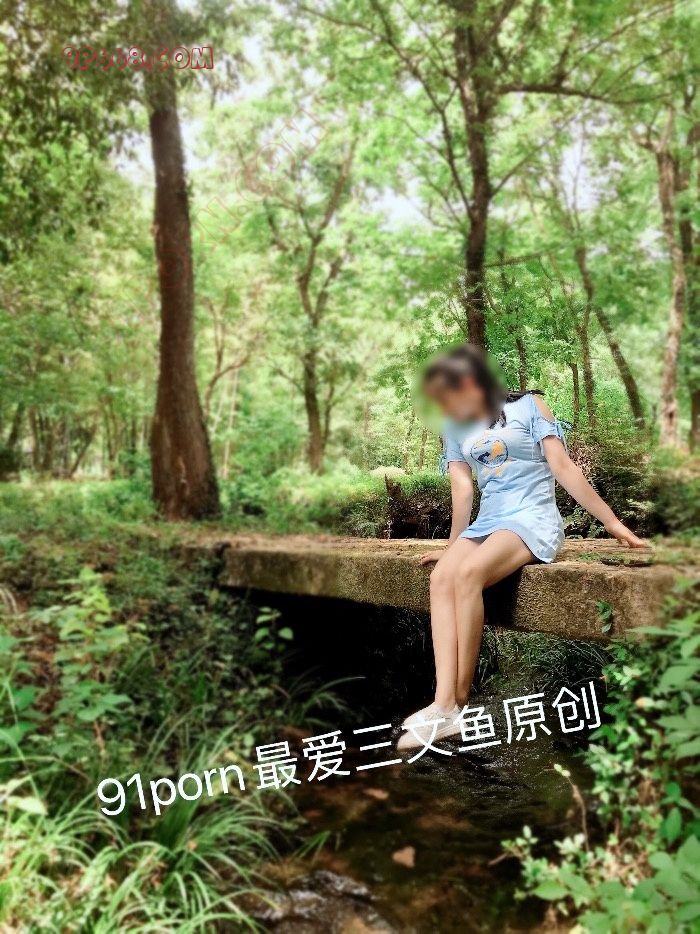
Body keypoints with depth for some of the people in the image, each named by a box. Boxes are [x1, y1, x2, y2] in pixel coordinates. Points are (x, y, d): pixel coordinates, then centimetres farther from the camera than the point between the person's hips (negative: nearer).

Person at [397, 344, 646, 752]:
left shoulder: (528, 406, -1)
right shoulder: (456, 429, 15)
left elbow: (563, 467, -5)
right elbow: (463, 490, 11)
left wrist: (612, 523, -7)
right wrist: (453, 546, 7)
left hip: (533, 519, -5)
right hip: (487, 521, 5)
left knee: (469, 572, -33)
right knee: (441, 578, -26)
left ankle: (461, 699, -22)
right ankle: (444, 705, -31)